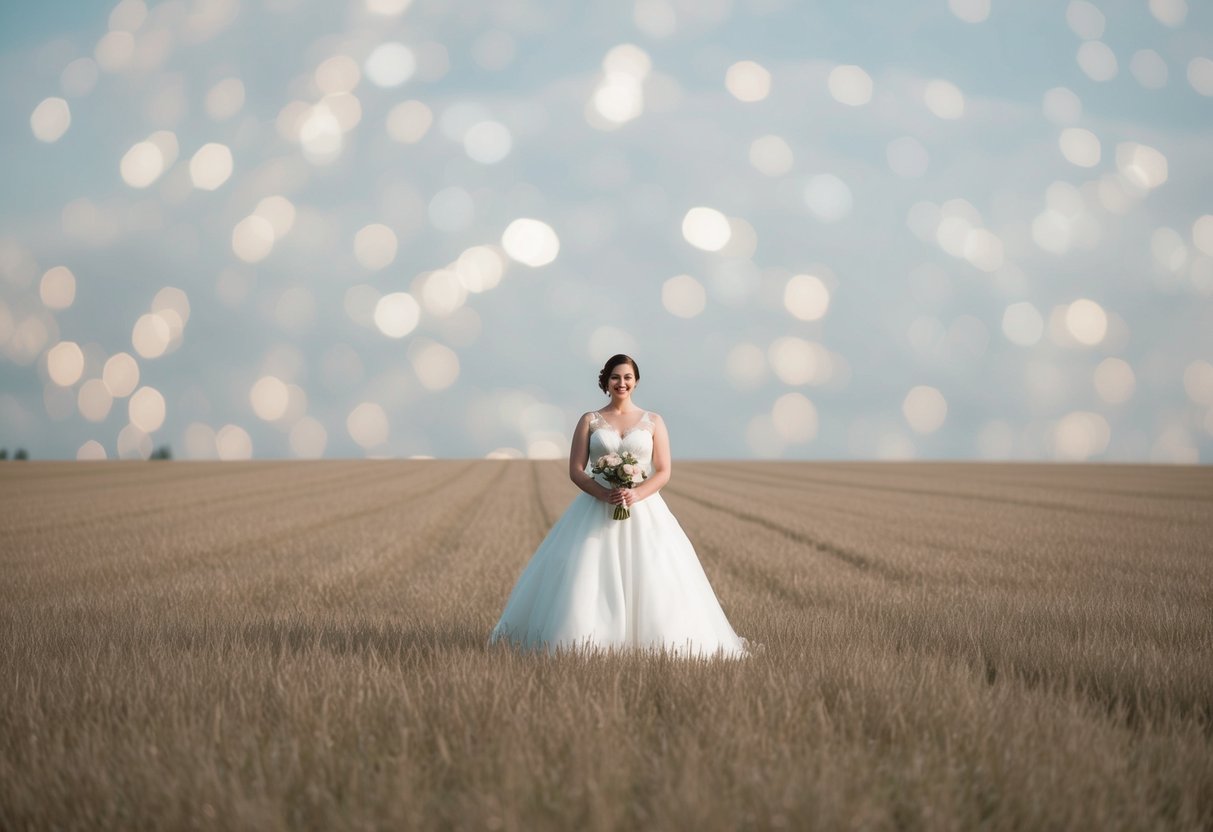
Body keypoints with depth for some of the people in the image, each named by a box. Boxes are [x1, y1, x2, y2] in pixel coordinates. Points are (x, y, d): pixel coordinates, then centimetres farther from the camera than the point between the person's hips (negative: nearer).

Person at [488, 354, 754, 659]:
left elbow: (663, 472, 2)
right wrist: (604, 494, -17)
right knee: (586, 579, -8)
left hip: (643, 511, 0)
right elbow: (575, 470, 1)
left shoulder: (653, 422, 7)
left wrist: (636, 494, -17)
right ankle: (584, 639, 0)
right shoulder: (589, 421, 7)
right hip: (596, 511, 0)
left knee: (650, 581, -8)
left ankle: (648, 639, 1)